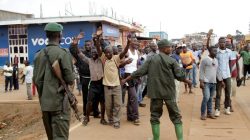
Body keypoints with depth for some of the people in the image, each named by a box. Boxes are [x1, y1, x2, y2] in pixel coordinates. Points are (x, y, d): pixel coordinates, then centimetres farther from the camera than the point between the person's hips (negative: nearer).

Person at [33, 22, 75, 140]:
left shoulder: (39, 55, 6)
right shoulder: (63, 53, -12)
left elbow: (36, 80, 6)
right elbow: (70, 79, -14)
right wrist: (71, 80, 8)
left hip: (44, 103, 6)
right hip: (59, 102, -6)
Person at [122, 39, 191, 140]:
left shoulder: (151, 60, 1)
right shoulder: (171, 61, -4)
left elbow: (139, 72, -1)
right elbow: (180, 75, -2)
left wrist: (126, 79, 7)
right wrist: (188, 82, 17)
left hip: (155, 92, 1)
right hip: (169, 92, -1)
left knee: (155, 116, 11)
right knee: (175, 116, 10)